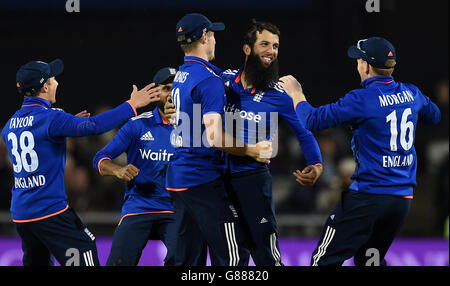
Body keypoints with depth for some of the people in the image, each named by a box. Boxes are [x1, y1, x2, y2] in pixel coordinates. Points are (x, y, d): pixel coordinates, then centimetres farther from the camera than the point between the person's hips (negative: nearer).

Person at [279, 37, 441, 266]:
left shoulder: (362, 100, -14)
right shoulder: (411, 94, 7)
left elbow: (312, 120, -11)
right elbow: (434, 115, 29)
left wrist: (296, 94, 7)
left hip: (367, 197, -7)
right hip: (402, 199, 7)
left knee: (325, 260, -4)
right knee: (370, 259, 21)